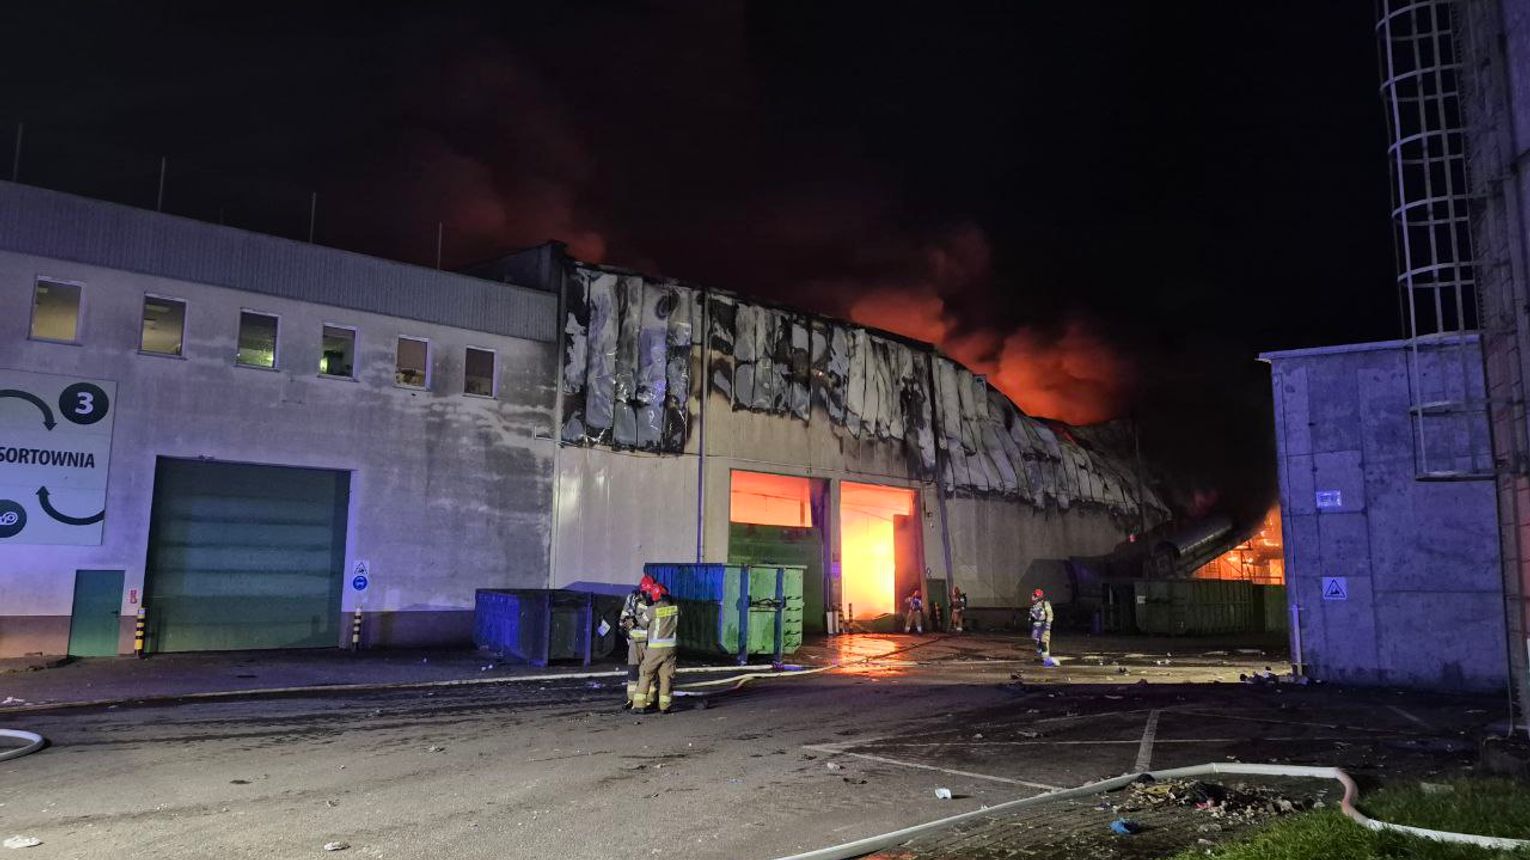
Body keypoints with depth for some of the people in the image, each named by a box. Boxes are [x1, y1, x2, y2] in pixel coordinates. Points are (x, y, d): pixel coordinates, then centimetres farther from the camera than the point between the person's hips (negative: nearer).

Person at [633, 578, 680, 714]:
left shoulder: (652, 610, -12)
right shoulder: (676, 609, 0)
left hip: (655, 648, -3)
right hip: (670, 647, 3)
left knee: (646, 675, 7)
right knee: (667, 676, 9)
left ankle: (639, 704, 6)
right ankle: (664, 706, 11)